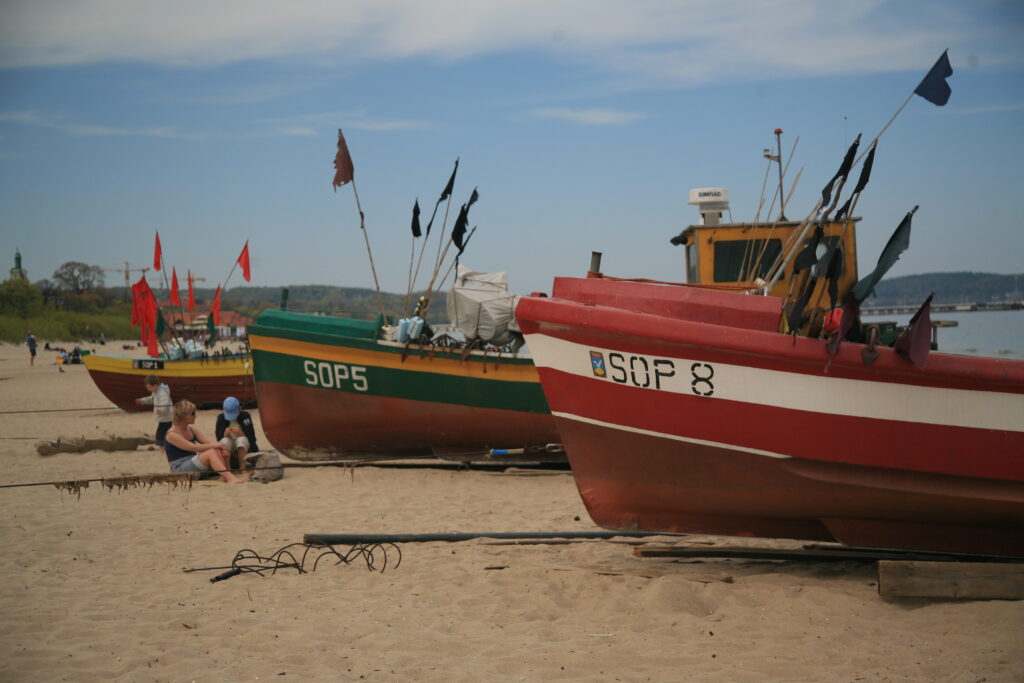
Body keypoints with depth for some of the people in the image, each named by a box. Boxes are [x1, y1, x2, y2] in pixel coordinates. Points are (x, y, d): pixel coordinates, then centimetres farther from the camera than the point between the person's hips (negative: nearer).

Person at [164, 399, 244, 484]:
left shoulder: (191, 430, 14)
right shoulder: (172, 434, -11)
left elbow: (208, 442, 5)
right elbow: (194, 447, -21)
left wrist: (221, 447, -16)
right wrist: (215, 446, -21)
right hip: (179, 470, -8)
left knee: (217, 451, -15)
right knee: (211, 453, -27)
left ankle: (224, 477, -33)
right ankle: (230, 478, -41)